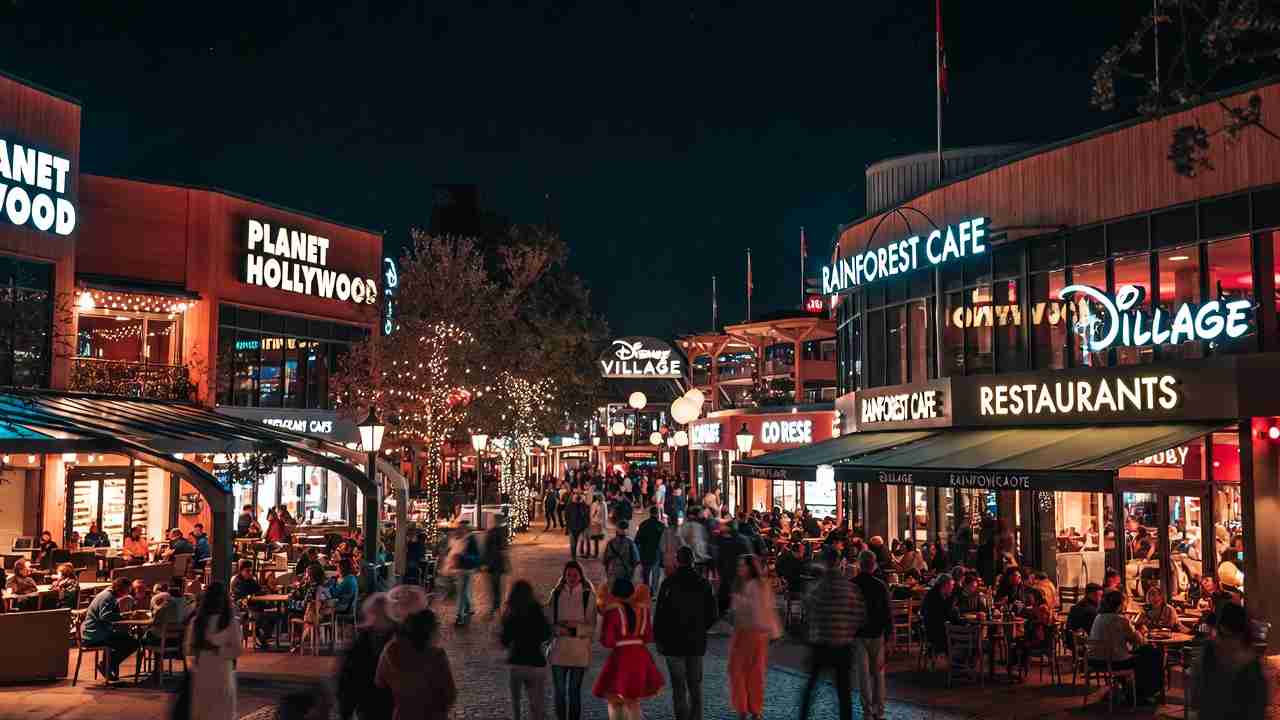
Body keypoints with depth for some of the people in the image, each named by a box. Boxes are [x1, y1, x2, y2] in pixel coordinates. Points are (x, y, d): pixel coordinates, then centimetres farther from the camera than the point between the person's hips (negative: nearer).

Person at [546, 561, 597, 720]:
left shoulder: (588, 595, -1)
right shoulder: (556, 594, 4)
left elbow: (591, 626, -1)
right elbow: (549, 622, 4)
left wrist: (576, 628, -17)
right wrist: (559, 629, -15)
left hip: (579, 650, -2)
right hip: (559, 648, 2)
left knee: (574, 691, 2)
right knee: (559, 691, 4)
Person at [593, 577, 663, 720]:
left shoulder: (613, 611, -9)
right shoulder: (642, 609, 6)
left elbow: (607, 642, -8)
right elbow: (649, 637, 11)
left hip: (621, 657, -5)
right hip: (642, 656, 5)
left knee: (614, 701, 9)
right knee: (633, 700, 19)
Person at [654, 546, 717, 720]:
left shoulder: (669, 583, -11)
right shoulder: (703, 583, 1)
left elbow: (660, 614, -11)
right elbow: (712, 615, 6)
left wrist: (658, 638, -1)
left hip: (674, 642, -4)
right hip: (697, 642, 4)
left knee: (679, 686, 2)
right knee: (695, 685, 15)